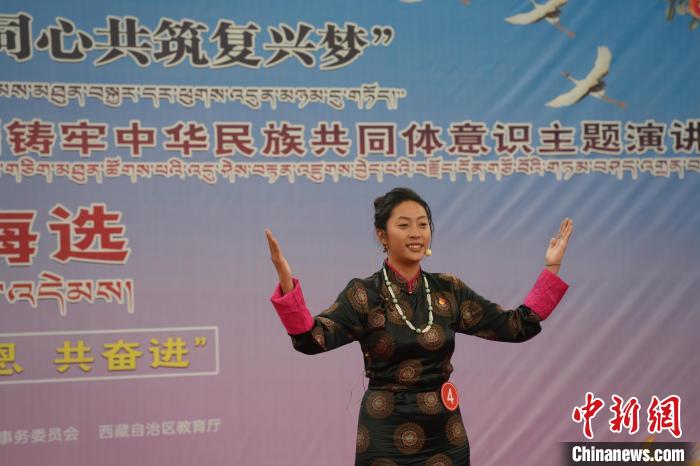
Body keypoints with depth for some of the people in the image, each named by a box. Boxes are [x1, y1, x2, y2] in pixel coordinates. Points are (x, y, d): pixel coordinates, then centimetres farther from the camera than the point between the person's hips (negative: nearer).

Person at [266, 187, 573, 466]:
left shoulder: (449, 290, 4)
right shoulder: (364, 294, -7)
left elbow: (519, 326, 5)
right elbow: (311, 339, -22)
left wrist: (552, 268, 0)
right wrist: (286, 281, -36)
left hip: (444, 434, 3)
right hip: (386, 434, -3)